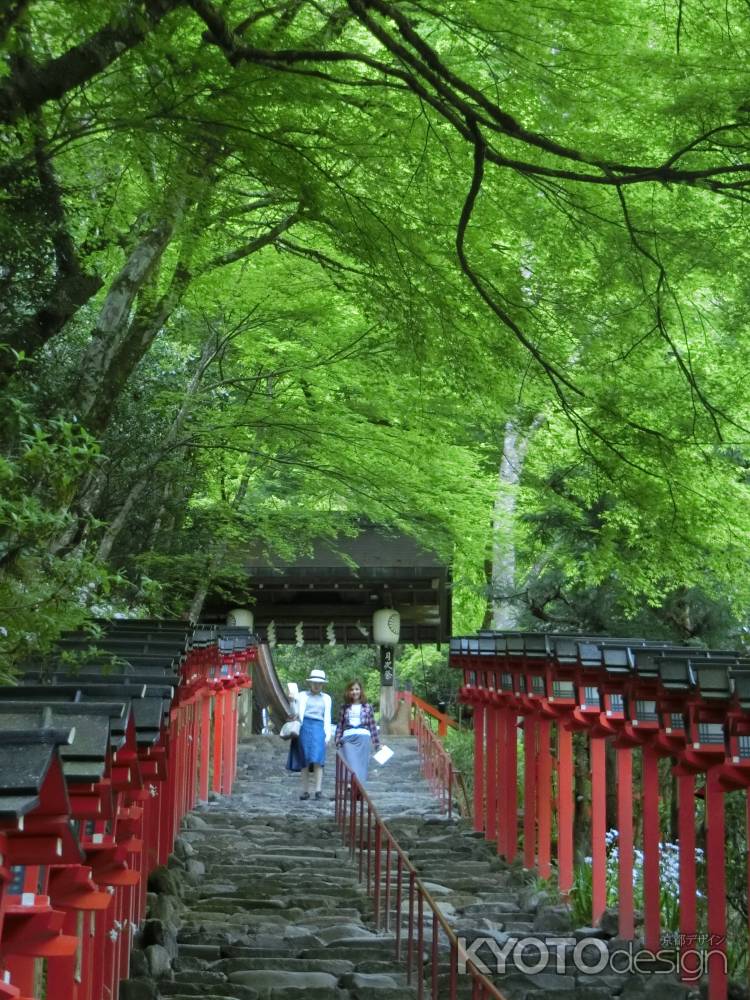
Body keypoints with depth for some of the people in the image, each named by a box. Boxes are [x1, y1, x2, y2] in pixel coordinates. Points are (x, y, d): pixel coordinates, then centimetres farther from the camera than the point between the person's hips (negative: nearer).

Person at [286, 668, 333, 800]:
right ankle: (305, 790, 1)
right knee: (304, 761, -3)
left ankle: (318, 790, -19)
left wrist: (328, 735, 9)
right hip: (304, 727, 0)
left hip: (319, 729, 0)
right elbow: (298, 712, 12)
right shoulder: (302, 695, 16)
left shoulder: (326, 698, 20)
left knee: (317, 760, -14)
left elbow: (327, 718, 18)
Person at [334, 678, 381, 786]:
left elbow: (372, 726, 8)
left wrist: (377, 744, 7)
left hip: (363, 738, -1)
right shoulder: (345, 707, 13)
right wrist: (338, 741, 3)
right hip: (348, 738, 1)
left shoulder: (367, 707, 9)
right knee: (351, 766, -10)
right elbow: (340, 725, 12)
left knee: (361, 766, -2)